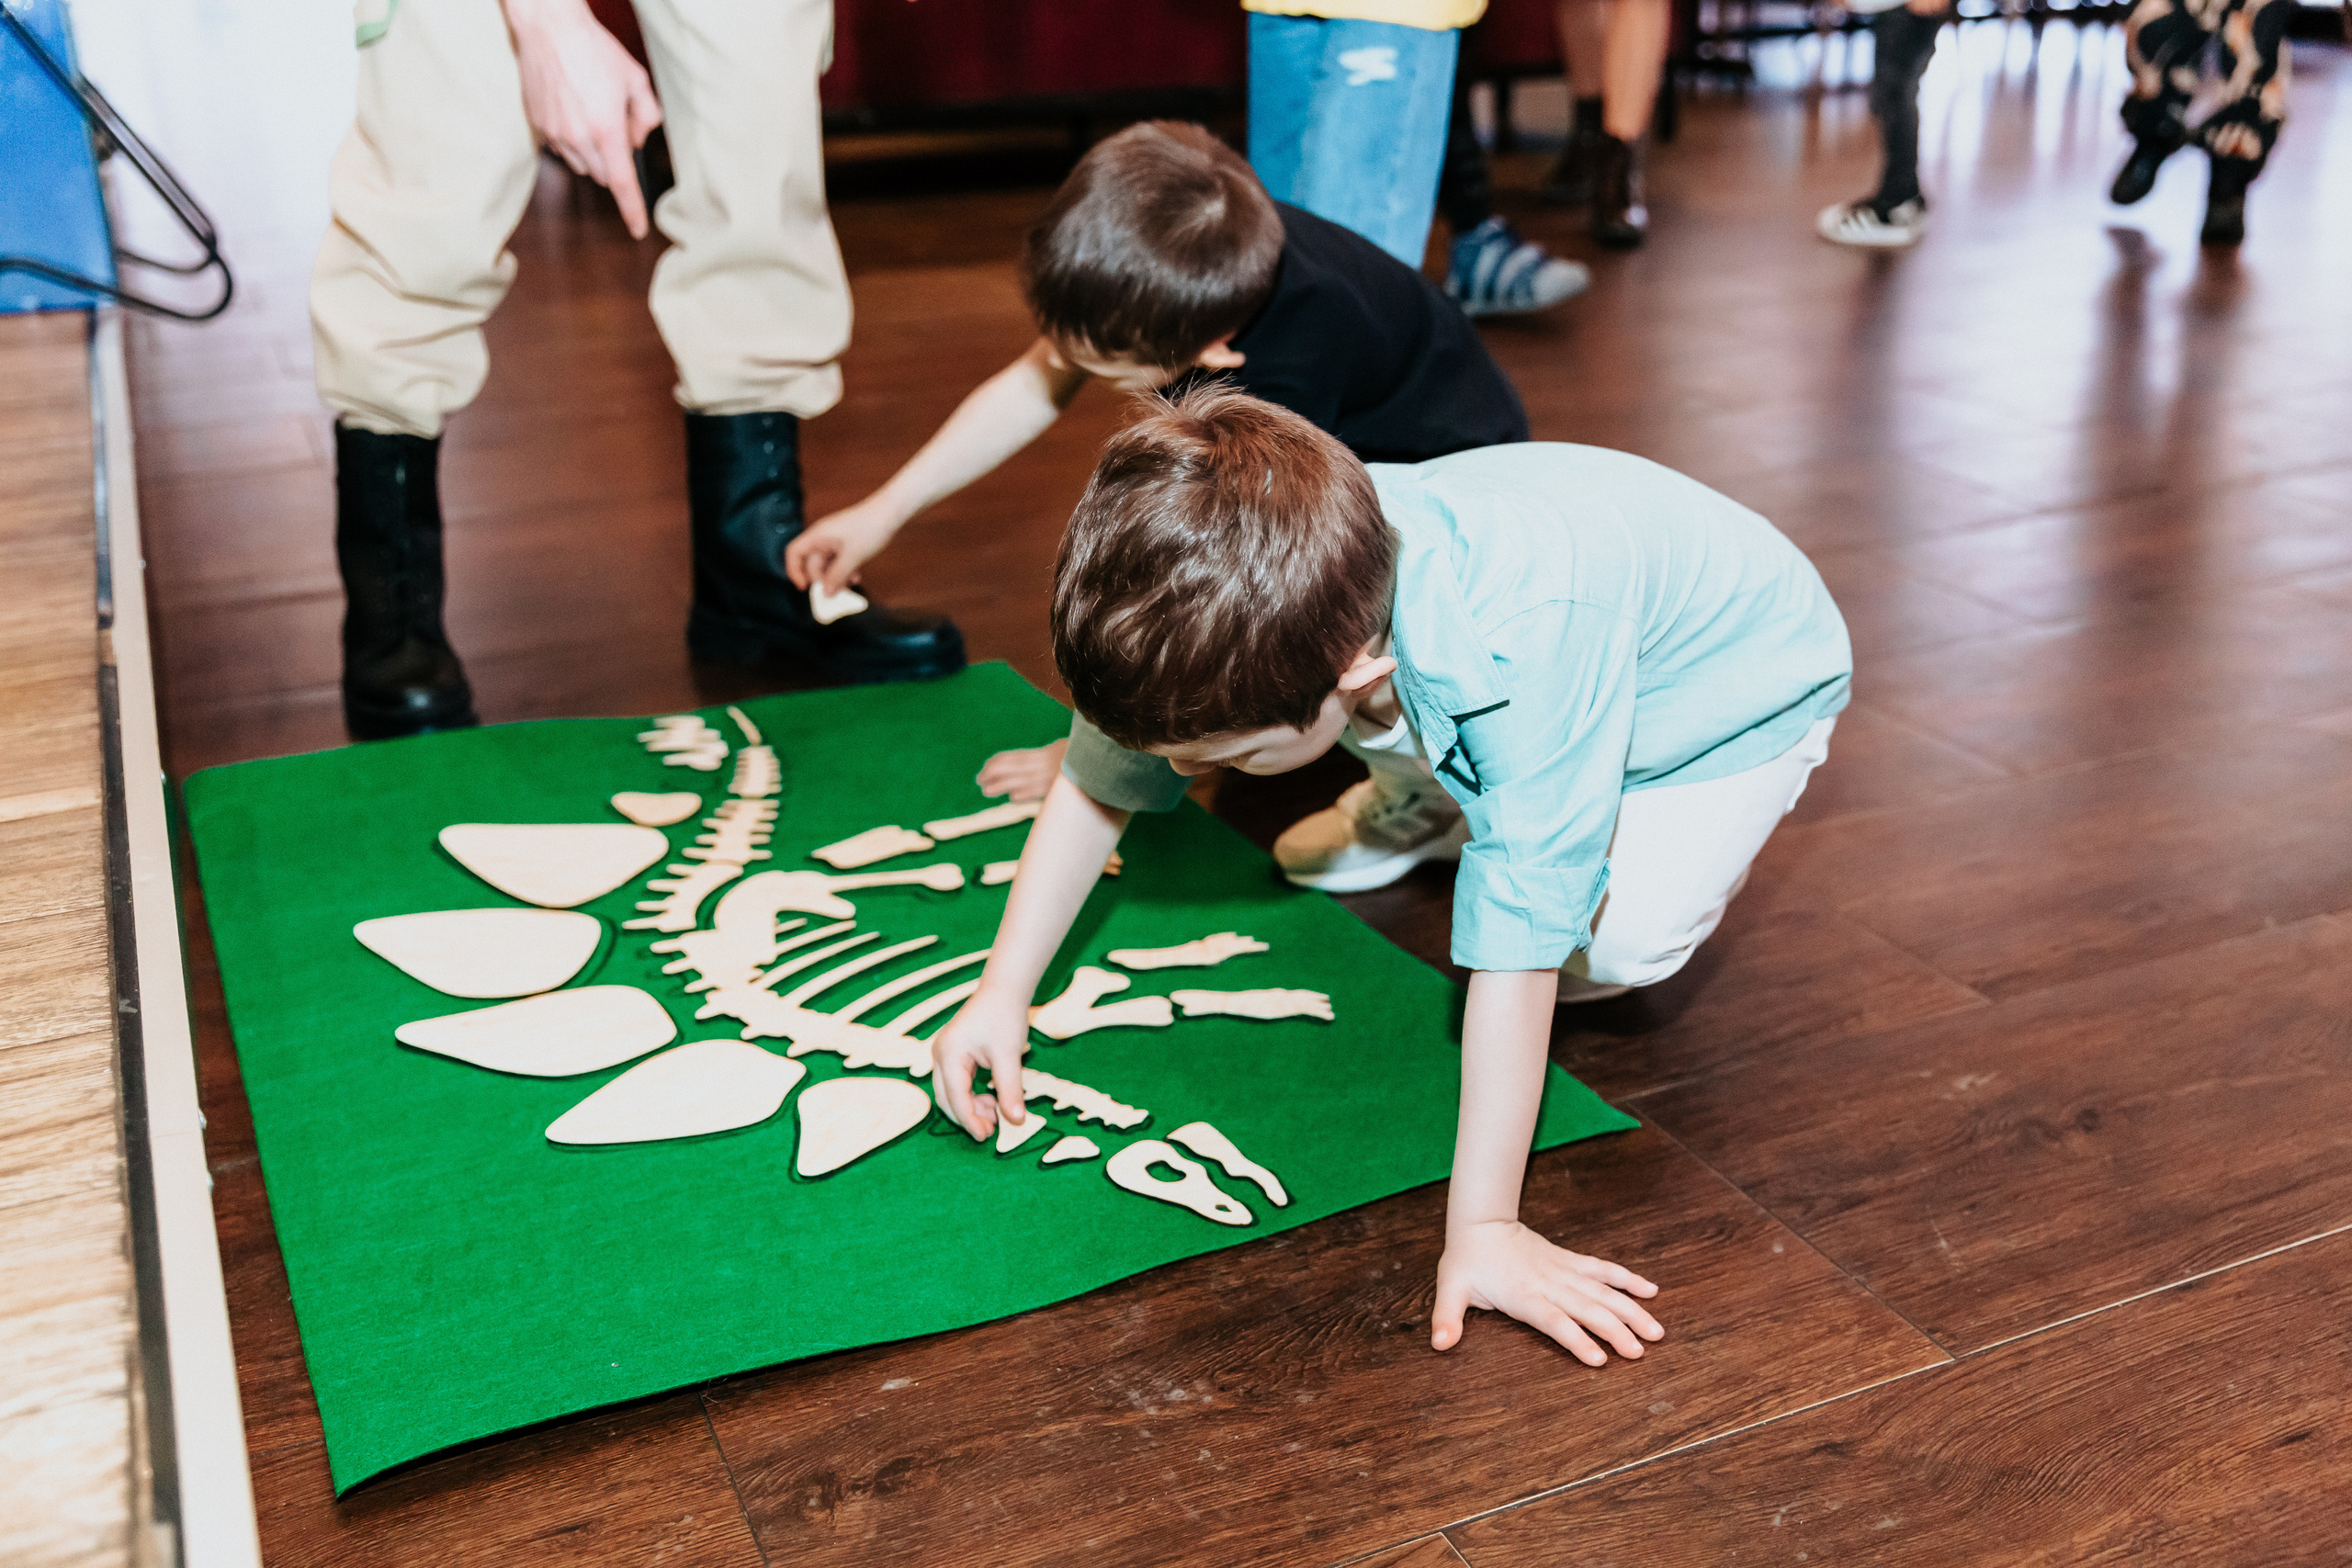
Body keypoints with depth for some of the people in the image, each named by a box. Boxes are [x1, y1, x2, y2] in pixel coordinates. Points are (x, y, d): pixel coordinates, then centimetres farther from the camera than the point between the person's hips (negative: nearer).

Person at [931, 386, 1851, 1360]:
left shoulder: (1526, 654, -48)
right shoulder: (1263, 597, -30)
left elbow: (1518, 948, -44)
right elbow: (1101, 776, -14)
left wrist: (1482, 1229, -41)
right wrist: (1004, 992, -16)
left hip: (1749, 668, -5)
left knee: (1622, 939, -27)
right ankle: (1454, 799, 22)